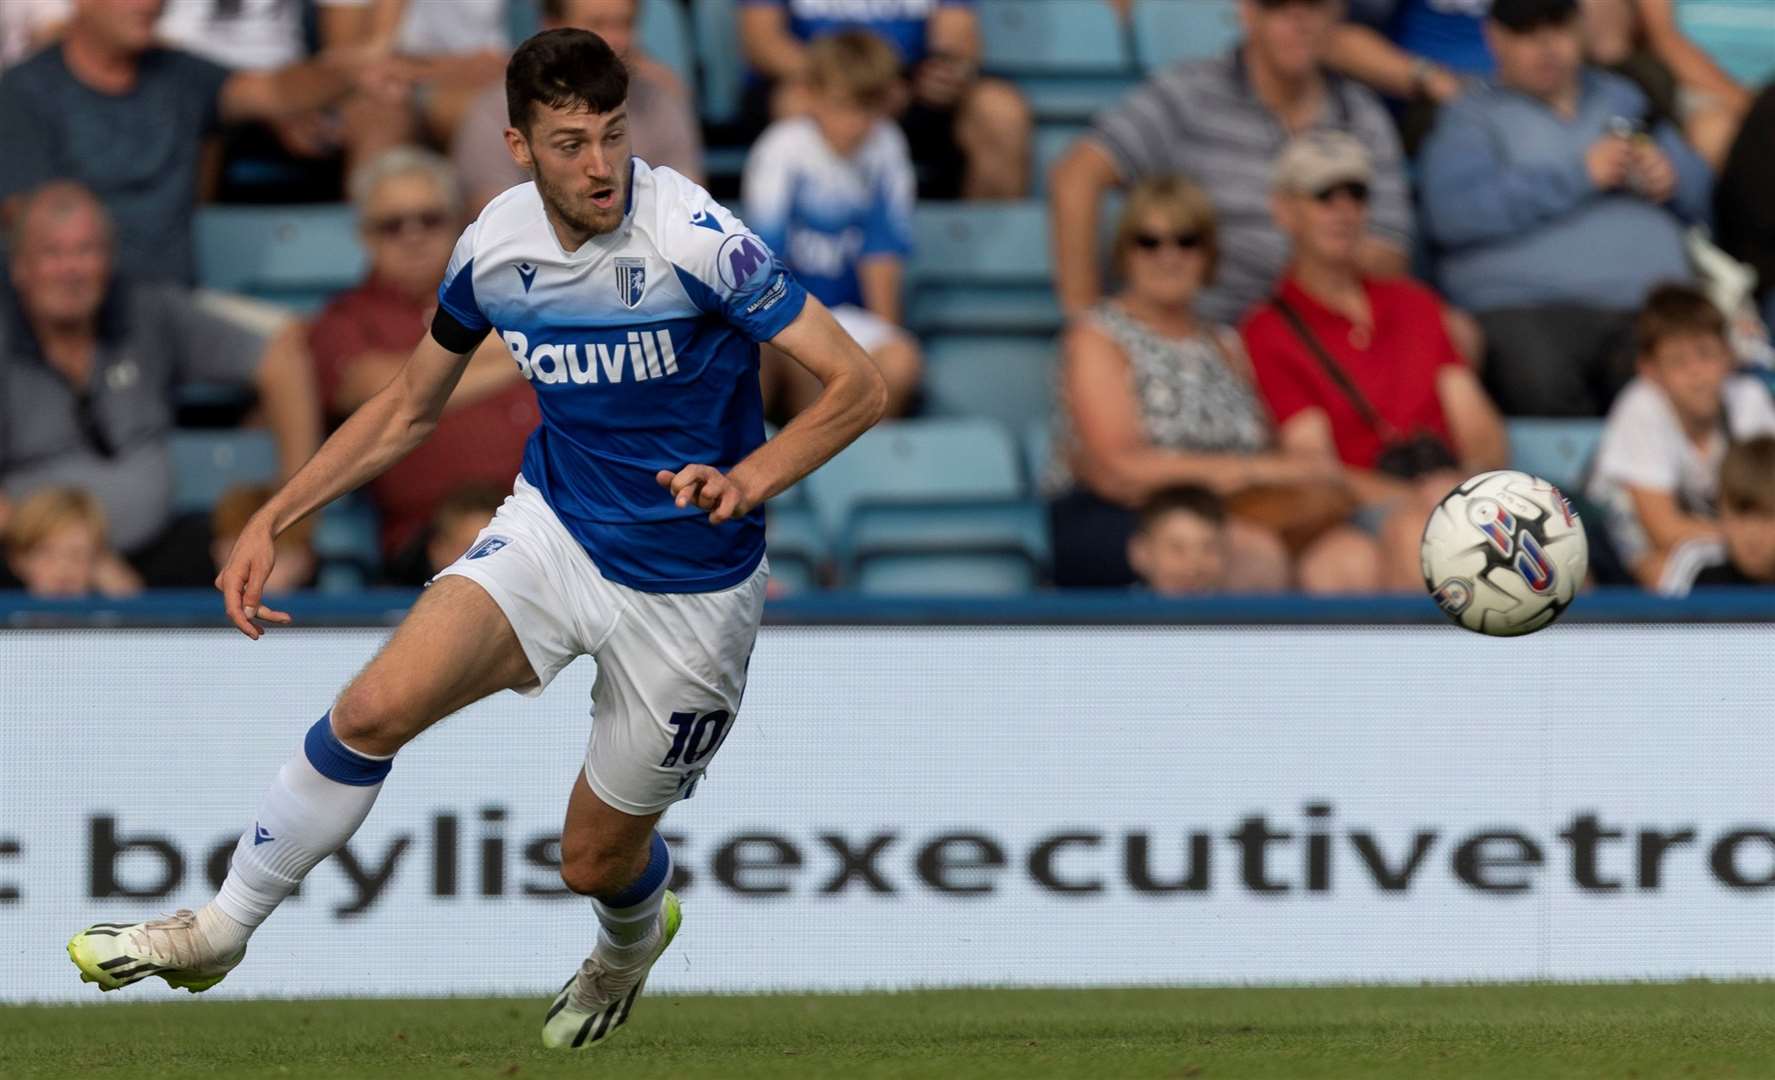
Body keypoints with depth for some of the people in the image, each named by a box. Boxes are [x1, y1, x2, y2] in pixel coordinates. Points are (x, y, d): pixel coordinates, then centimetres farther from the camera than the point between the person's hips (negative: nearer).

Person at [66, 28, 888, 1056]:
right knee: (375, 709, -19)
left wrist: (749, 479, -41)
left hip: (690, 580, -4)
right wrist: (273, 521, 6)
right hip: (553, 529, 4)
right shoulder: (495, 245, -5)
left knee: (598, 860, 7)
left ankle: (633, 939, 46)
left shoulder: (694, 238, -23)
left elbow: (858, 384, -24)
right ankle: (220, 930, -1)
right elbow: (409, 408, 12)